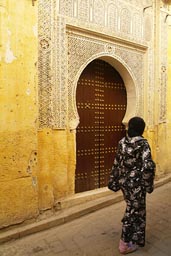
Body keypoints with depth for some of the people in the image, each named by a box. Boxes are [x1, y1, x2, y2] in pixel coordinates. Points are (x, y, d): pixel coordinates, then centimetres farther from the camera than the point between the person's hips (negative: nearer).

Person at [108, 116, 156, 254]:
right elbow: (148, 166, -25)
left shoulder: (122, 142, 1)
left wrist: (114, 181, 14)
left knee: (132, 209, 24)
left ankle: (134, 238, 43)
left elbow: (117, 163, 6)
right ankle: (125, 244, 24)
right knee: (133, 211, 10)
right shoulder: (143, 143, -17)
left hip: (124, 181, 6)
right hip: (136, 183, -6)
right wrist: (148, 184, -11)